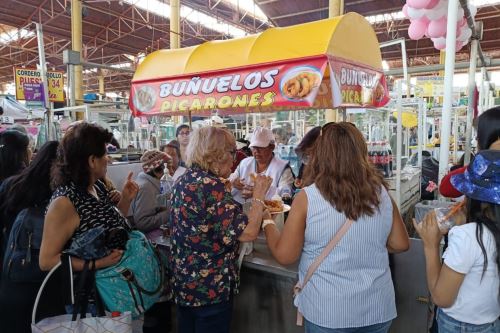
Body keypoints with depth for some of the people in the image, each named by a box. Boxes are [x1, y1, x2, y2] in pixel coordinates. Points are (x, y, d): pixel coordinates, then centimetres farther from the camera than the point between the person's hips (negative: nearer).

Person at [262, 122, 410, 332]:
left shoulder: (308, 197, -17)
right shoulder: (381, 193, -7)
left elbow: (284, 255, -12)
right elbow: (400, 244, 3)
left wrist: (267, 223, 4)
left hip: (327, 313, -3)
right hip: (378, 309, 3)